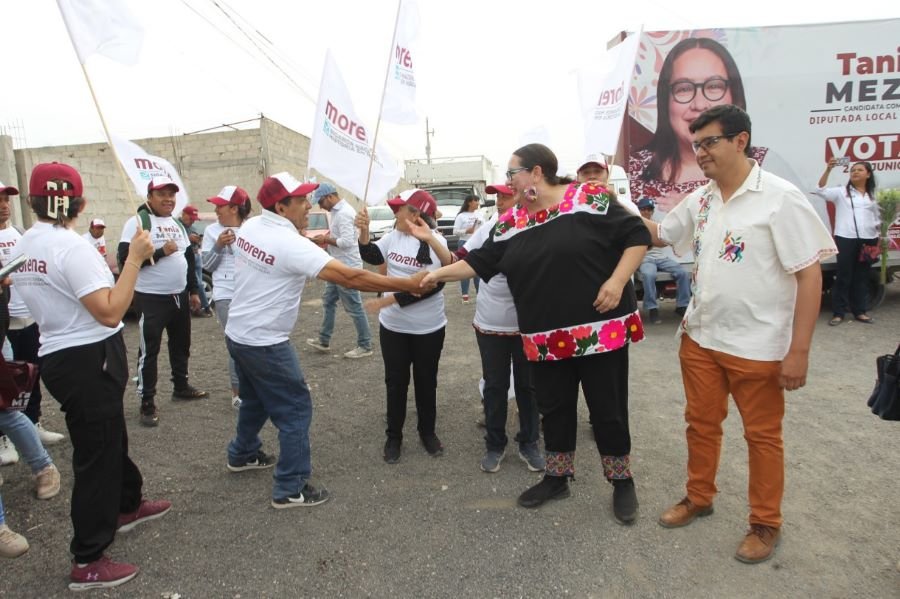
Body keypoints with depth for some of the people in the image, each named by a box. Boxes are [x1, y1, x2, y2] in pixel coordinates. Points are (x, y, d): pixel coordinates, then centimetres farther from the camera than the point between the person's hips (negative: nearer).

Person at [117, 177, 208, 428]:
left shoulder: (177, 224, 12)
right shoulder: (137, 222, -11)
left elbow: (189, 259, 19)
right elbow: (125, 259, -20)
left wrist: (193, 291, 16)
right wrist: (160, 252, -22)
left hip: (180, 296, 8)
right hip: (151, 299, -7)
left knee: (181, 345, 18)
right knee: (149, 351, -2)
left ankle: (181, 387, 34)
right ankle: (147, 403, 7)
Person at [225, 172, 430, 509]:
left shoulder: (250, 226, 0)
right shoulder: (292, 244, -26)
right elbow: (350, 278, -31)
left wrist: (311, 239, 9)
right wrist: (408, 284, -28)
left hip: (237, 334, 9)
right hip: (264, 344, -9)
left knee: (255, 399, 28)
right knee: (295, 409, 2)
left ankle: (242, 454, 49)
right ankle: (290, 489, 9)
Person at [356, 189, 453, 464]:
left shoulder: (434, 243, -18)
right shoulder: (394, 236, -1)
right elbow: (372, 257, 7)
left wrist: (389, 300, -26)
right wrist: (364, 231, -11)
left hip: (428, 328, -4)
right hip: (393, 326, 4)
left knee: (426, 382, 14)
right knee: (395, 382, 13)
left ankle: (427, 432, 33)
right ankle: (393, 436, 28)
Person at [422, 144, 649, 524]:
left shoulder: (590, 200, -8)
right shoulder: (511, 224, 7)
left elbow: (637, 235, -7)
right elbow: (479, 262, 10)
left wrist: (617, 282, -15)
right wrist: (439, 274, 5)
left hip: (600, 329, -4)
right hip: (547, 339, 5)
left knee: (608, 409, 7)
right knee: (554, 408, 15)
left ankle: (622, 482, 29)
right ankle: (556, 478, 35)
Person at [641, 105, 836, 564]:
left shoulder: (780, 198, -14)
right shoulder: (699, 200, 4)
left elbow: (810, 274, -15)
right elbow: (659, 234, 18)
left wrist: (798, 350, -18)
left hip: (758, 346, -5)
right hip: (699, 337, 6)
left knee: (762, 436, 11)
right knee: (701, 424, 17)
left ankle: (766, 525, 29)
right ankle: (699, 498, 38)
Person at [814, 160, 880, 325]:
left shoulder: (873, 195, 15)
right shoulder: (841, 192, 4)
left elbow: (878, 219, 18)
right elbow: (821, 190, -12)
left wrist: (879, 239, 10)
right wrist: (828, 169, -23)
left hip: (868, 239, 3)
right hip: (846, 238, -3)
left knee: (862, 277, 9)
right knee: (843, 276, -2)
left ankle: (860, 311, 18)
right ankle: (838, 313, 3)